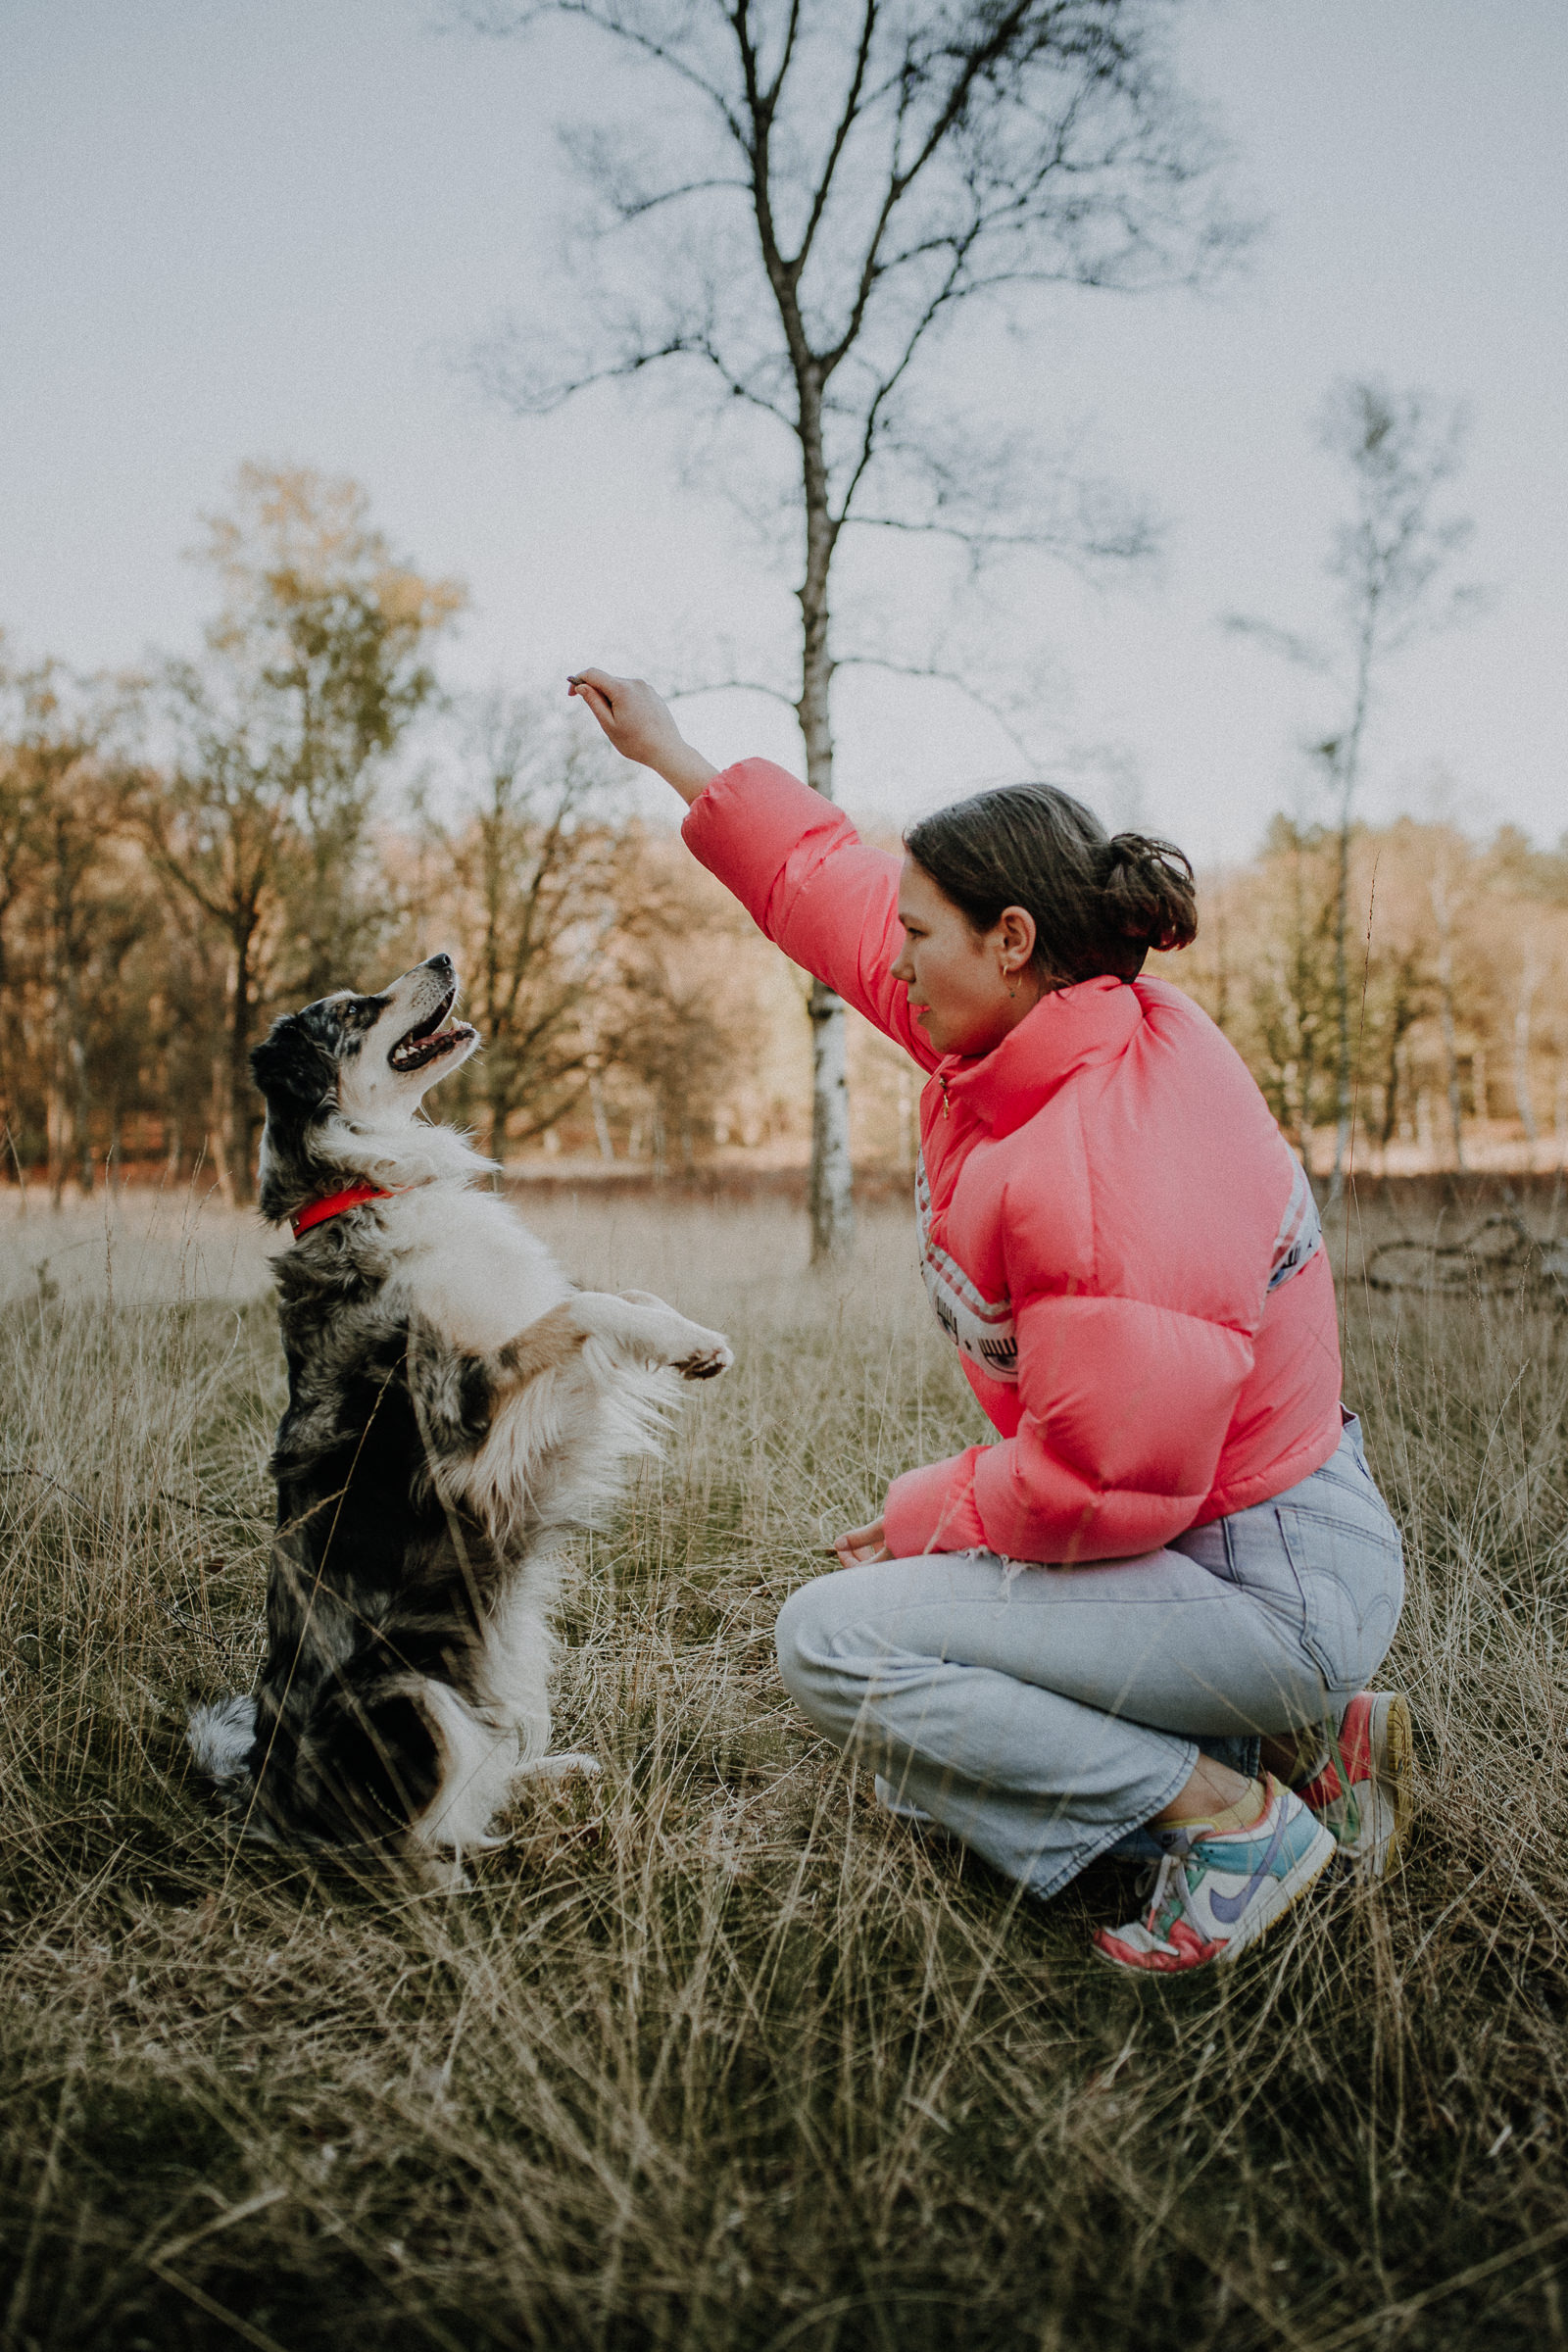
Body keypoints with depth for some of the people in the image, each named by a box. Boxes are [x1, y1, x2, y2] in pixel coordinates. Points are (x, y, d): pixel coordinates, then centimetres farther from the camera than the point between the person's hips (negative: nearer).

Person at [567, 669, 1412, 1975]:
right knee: (914, 1768, 17)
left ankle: (1231, 1811, -5)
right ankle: (1301, 1734, 14)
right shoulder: (1080, 1027, -3)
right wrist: (671, 754, 15)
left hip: (1267, 1593, -9)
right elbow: (837, 890, 8)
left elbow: (1108, 1486, -28)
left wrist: (929, 1515, -10)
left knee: (833, 1636, -13)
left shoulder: (1106, 1180, -31)